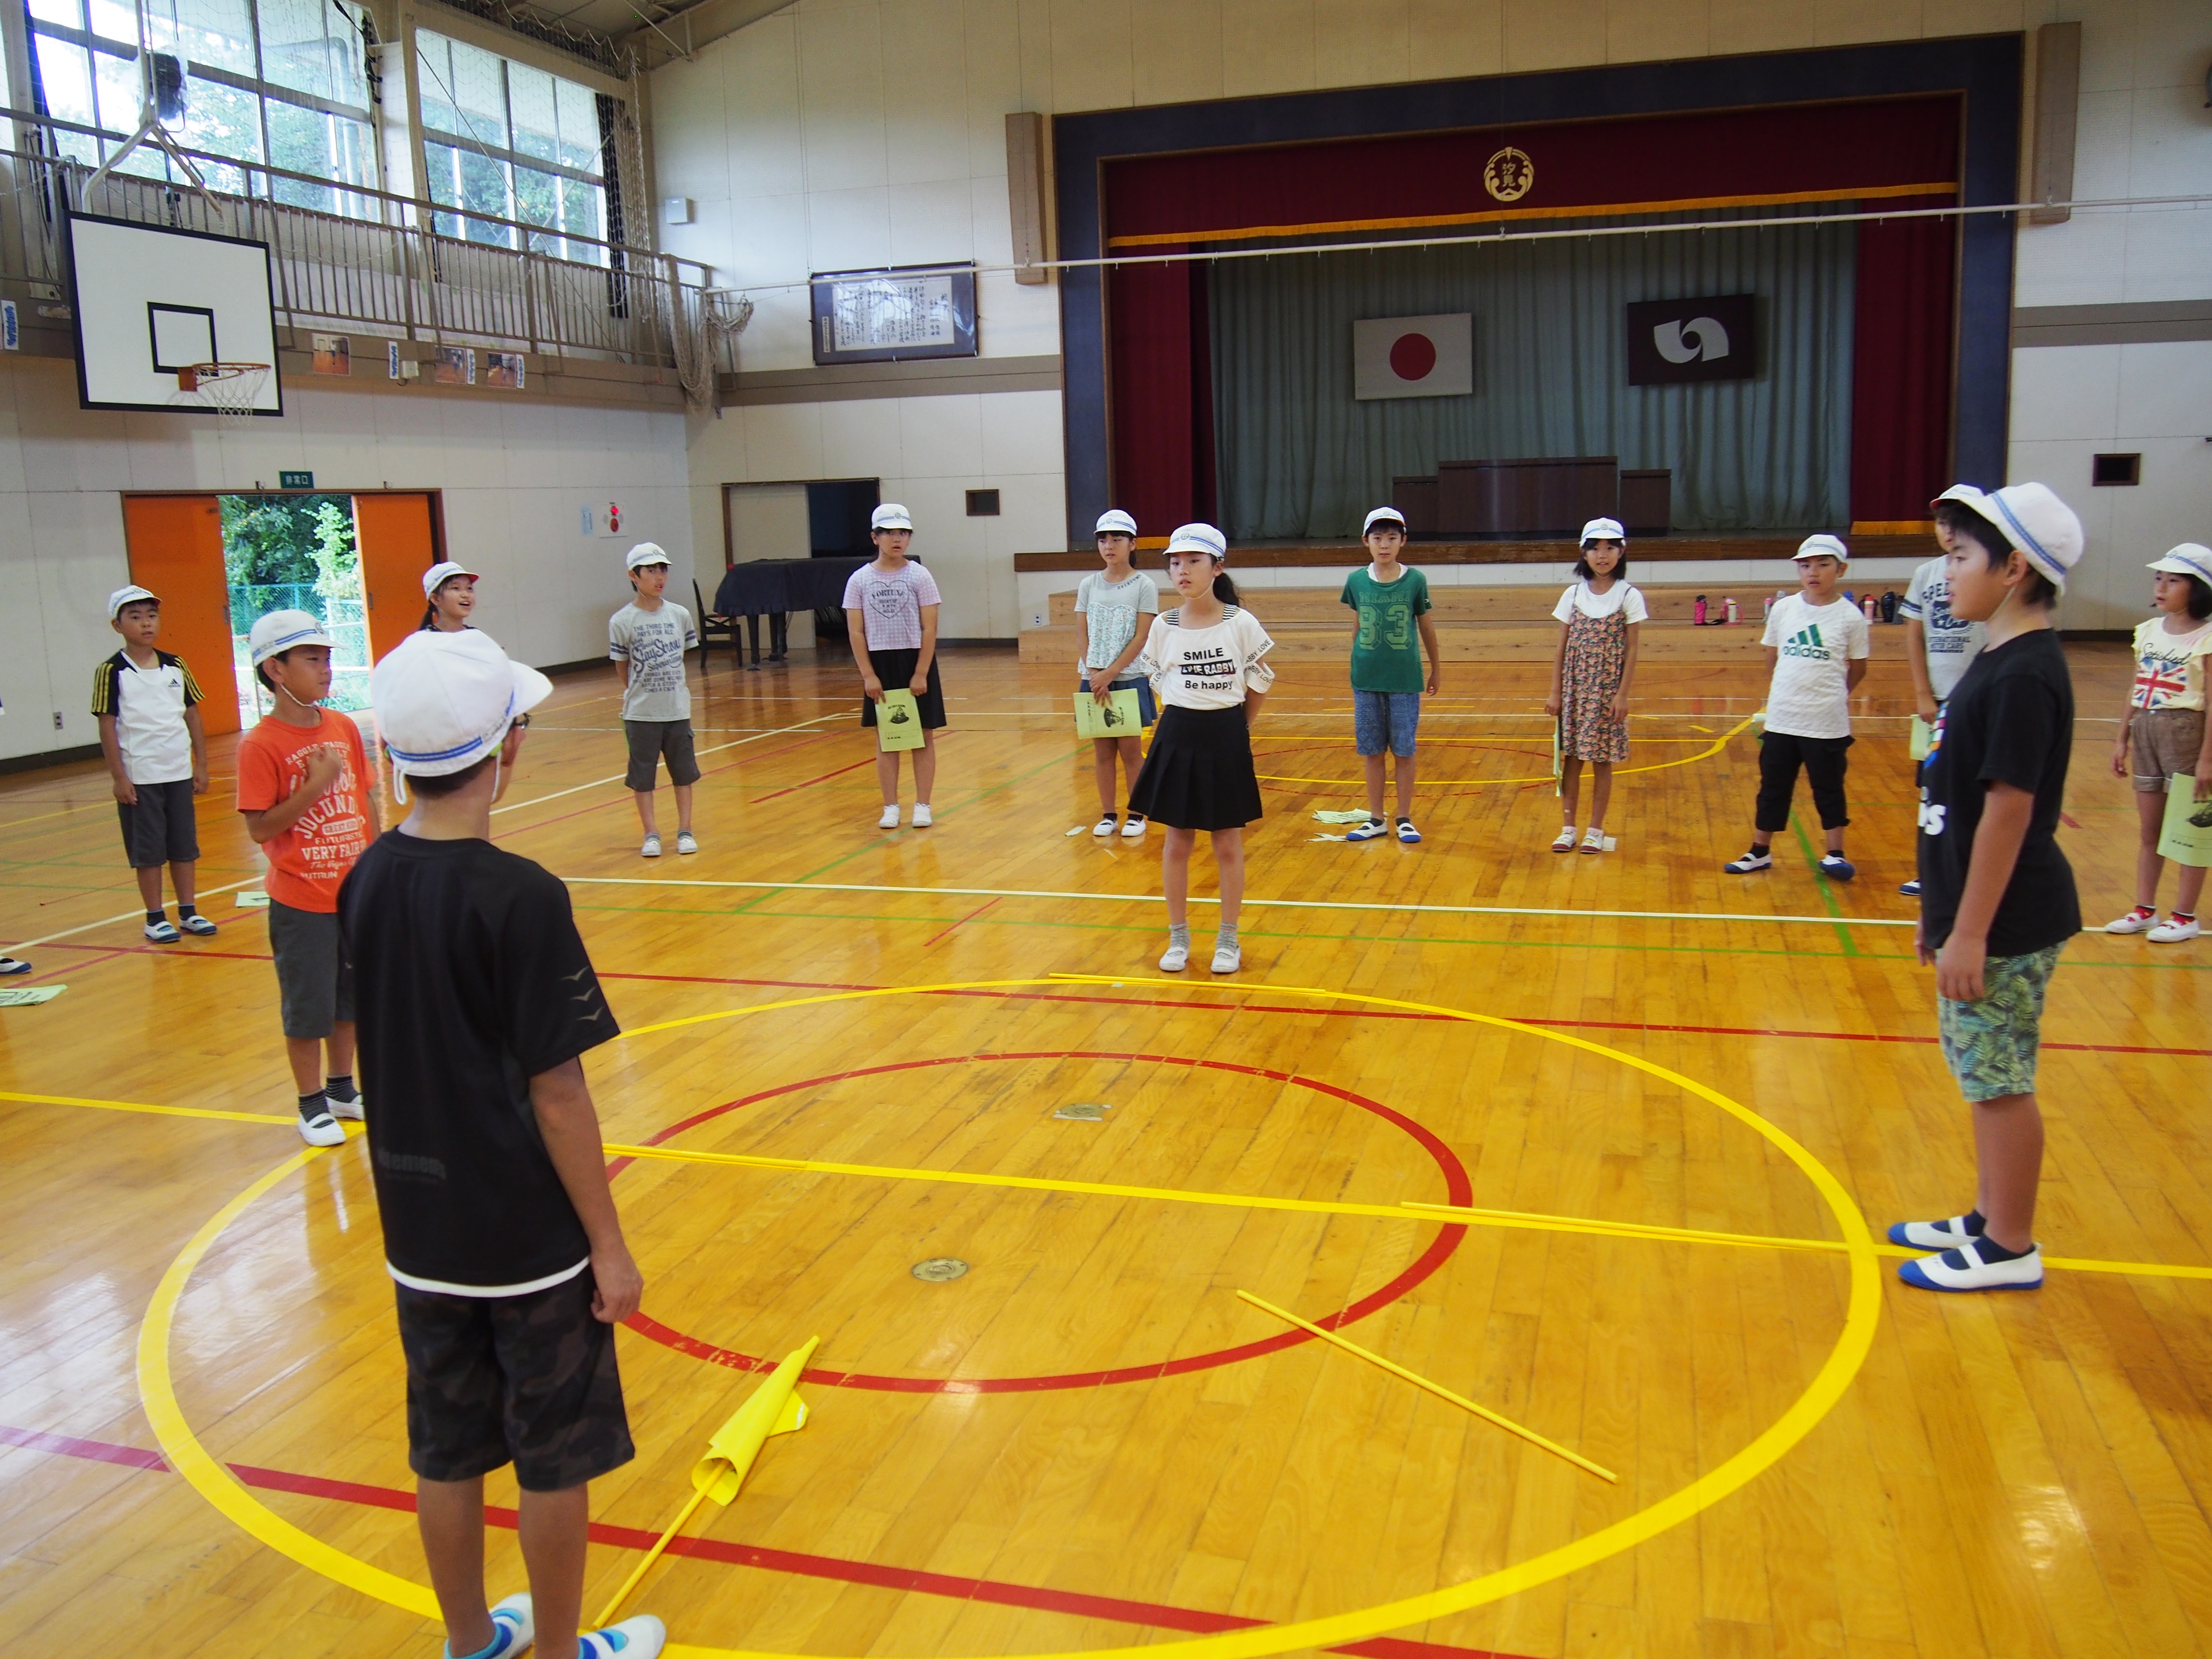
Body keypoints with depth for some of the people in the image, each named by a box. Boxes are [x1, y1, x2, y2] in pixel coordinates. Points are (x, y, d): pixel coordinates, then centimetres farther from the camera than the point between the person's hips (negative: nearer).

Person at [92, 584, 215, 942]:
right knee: (148, 851, 4)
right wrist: (119, 777, -9)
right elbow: (107, 725, -6)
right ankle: (155, 918, 14)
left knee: (185, 846, 9)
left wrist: (201, 765, 6)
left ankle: (189, 912, 20)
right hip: (139, 777, -4)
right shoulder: (111, 672, -6)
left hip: (179, 773, 4)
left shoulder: (176, 667, 5)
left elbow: (192, 715, 9)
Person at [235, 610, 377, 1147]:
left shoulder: (344, 728, 2)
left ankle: (342, 1088, 35)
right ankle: (312, 1104, 24)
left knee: (352, 998, 17)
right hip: (302, 902, -5)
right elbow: (259, 829, -16)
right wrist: (315, 786, -24)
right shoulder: (261, 746, -15)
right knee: (307, 1009, 8)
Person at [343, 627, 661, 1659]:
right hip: (530, 1237, -6)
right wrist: (609, 1244, -11)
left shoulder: (364, 884, -3)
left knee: (447, 1450, 20)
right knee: (556, 1457, 12)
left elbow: (394, 1053, 7)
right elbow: (556, 1095, -20)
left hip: (419, 1232, 6)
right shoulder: (519, 899, -22)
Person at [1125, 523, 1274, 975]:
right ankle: (1178, 938, 21)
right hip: (1178, 738, 2)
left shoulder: (1241, 624, -9)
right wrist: (1186, 720, 7)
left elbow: (1260, 683, 3)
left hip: (1226, 739, -2)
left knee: (1228, 845, 6)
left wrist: (1236, 728, 9)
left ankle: (1227, 941, 19)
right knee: (1177, 843, 8)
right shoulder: (1164, 627, -2)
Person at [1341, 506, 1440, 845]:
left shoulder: (1415, 581, -4)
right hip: (1366, 679, 2)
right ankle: (1376, 820, 20)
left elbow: (1426, 626, 6)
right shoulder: (1357, 581, 0)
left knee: (1404, 750, 5)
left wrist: (1436, 668, 14)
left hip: (1405, 680, -2)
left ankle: (1404, 819, 17)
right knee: (1371, 751, 8)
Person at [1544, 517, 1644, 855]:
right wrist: (1555, 692, 0)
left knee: (1602, 760, 4)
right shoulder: (1573, 595, 4)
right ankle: (1569, 828, 14)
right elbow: (1561, 649, 5)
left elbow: (1631, 651, -4)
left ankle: (1596, 830, 13)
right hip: (1574, 688, 2)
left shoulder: (1629, 597, -3)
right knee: (1571, 757, 4)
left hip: (1608, 690, -2)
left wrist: (1622, 695, -10)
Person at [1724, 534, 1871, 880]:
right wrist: (1799, 688, 9)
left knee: (1829, 789, 9)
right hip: (1781, 718, 3)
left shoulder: (1850, 616, -6)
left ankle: (1835, 855, 23)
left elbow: (1857, 669, 3)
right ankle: (1760, 852, 24)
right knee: (1772, 787, 12)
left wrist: (1830, 695, 5)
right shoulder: (1783, 609, 1)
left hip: (1827, 723, -3)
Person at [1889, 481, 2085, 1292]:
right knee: (1984, 1075, 18)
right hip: (1979, 914, 9)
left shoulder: (2024, 675, -19)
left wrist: (1970, 932, -20)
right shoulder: (1999, 661, 10)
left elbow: (2009, 808, -22)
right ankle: (1989, 1219, 31)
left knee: (2000, 1081, 1)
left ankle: (2009, 1251, 14)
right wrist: (1943, 913, 19)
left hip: (2006, 924, -9)